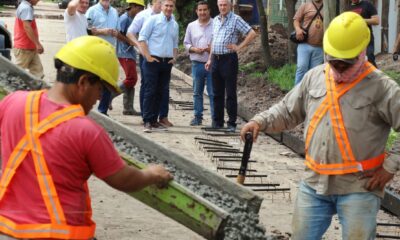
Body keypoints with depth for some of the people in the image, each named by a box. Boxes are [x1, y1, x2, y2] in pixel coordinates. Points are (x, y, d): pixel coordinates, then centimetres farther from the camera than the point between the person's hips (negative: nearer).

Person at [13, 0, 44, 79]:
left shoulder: (26, 7, 15)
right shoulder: (26, 8, -17)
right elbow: (27, 27, -27)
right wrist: (37, 43, -27)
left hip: (30, 47, 10)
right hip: (24, 48, -10)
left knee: (37, 72, 5)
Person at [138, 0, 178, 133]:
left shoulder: (175, 25, 16)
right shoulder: (153, 20, -3)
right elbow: (142, 38, -7)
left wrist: (174, 57, 8)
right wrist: (147, 56, -13)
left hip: (167, 62, 6)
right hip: (153, 60, -6)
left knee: (161, 92, 7)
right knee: (150, 91, -7)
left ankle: (154, 120, 13)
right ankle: (147, 121, -6)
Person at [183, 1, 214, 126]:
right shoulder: (191, 26, 9)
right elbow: (186, 43, 13)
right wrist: (194, 49, -7)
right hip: (197, 63, 3)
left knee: (213, 92, -3)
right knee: (197, 92, 9)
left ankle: (215, 117, 1)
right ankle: (198, 116, 17)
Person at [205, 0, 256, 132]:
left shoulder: (236, 20, -6)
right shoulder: (215, 20, 14)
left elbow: (252, 34, -11)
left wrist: (239, 47, -13)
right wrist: (210, 59, 18)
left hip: (229, 59, -6)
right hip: (215, 59, 7)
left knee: (230, 93, -3)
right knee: (217, 93, 11)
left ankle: (232, 123, 0)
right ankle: (217, 121, 18)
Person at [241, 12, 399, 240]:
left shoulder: (381, 88, -9)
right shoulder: (314, 77, 8)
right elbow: (287, 111, 18)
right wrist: (260, 122, 1)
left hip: (358, 188, -5)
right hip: (315, 184, 5)